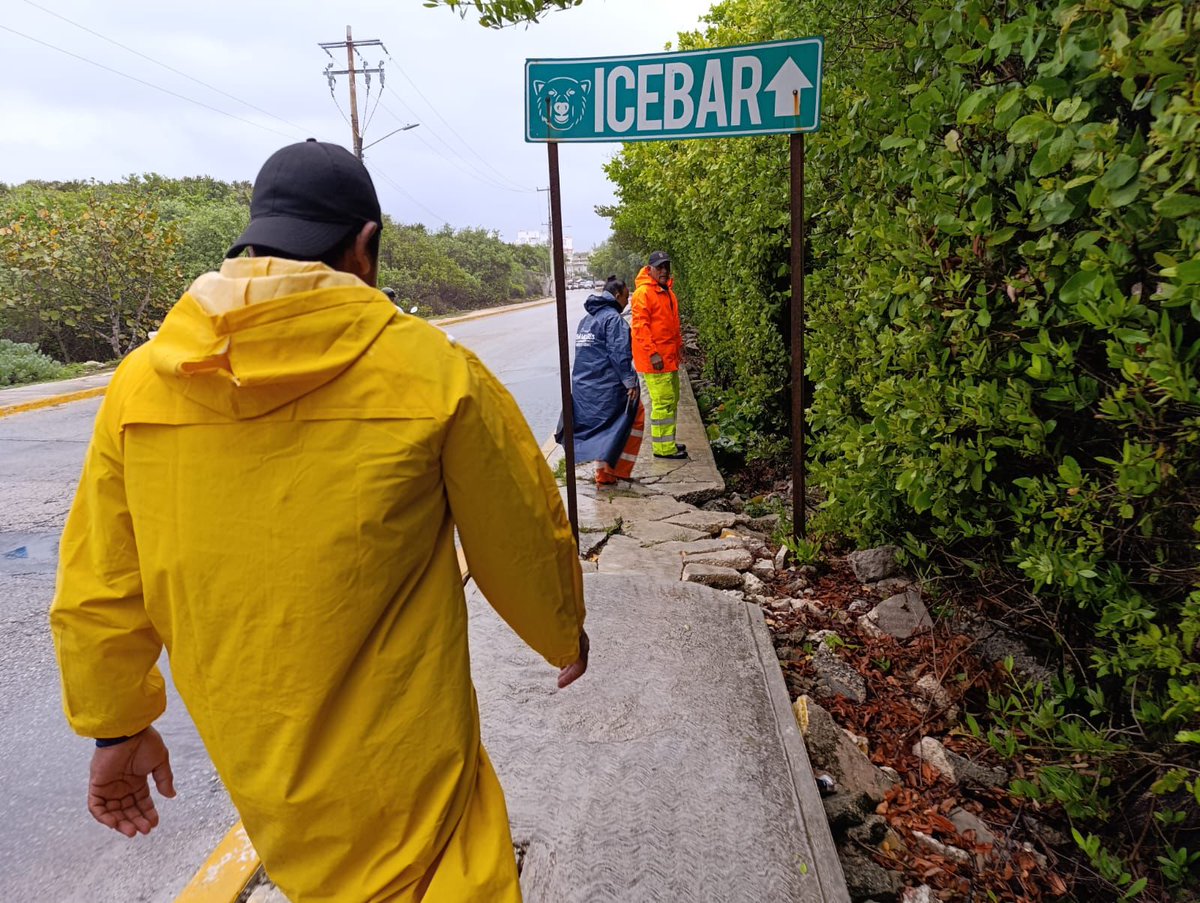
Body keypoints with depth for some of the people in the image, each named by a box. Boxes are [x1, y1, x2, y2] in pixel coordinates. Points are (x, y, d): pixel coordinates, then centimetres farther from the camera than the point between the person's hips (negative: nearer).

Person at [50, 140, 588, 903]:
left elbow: (96, 588, 2)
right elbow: (525, 546, -6)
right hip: (403, 764, -5)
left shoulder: (141, 382, -8)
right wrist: (566, 636, 15)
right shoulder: (431, 370, -18)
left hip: (252, 762, 6)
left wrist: (116, 725, 18)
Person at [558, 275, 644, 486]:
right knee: (635, 418, 7)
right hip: (609, 387, -8)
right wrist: (630, 382, -19)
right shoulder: (613, 319, -11)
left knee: (600, 426, 14)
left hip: (584, 385, 8)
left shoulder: (586, 320, 16)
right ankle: (621, 469, 7)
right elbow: (620, 354, -20)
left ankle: (604, 474, 15)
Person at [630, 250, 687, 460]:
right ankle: (663, 448, -1)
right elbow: (640, 326, -19)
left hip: (669, 357, 10)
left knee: (672, 399, 16)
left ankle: (668, 442, 27)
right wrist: (653, 353, -22)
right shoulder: (643, 293, -13)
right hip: (655, 359, -10)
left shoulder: (667, 291, 17)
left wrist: (679, 345, 18)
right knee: (663, 401, -8)